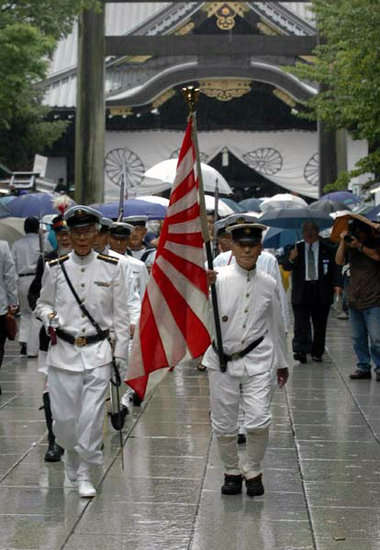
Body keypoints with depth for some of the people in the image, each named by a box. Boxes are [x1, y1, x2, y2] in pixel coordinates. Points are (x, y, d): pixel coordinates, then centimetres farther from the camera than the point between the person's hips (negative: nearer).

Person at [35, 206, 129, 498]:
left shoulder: (111, 267, 0)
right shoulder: (55, 268, 2)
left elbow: (120, 314, 4)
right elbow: (43, 303, 14)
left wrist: (121, 353, 1)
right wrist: (49, 316, -9)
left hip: (98, 351, -1)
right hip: (63, 351, 1)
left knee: (92, 415, -6)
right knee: (64, 416, 3)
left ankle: (84, 473, 9)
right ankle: (72, 456, 33)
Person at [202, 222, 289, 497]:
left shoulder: (269, 284, 5)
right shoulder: (219, 279, -4)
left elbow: (276, 326, 16)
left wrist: (282, 362, 22)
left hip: (258, 360, 1)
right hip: (223, 360, -1)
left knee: (259, 421, -11)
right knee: (224, 424, 7)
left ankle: (253, 470, 13)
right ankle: (232, 471, 29)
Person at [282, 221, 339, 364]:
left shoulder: (326, 249, 4)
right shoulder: (297, 248, 7)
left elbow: (333, 268, 5)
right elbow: (286, 267, 2)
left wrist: (335, 284, -10)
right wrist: (291, 259, -20)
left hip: (321, 292, 0)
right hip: (301, 291, 0)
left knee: (319, 325, 5)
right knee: (301, 323, -9)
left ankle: (317, 353, 14)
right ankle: (301, 351, -14)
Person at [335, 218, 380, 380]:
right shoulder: (350, 245, 13)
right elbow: (339, 261, 3)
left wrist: (359, 246, -16)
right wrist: (343, 242, -5)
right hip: (354, 299, 5)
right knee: (358, 339, 7)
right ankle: (363, 368, 14)